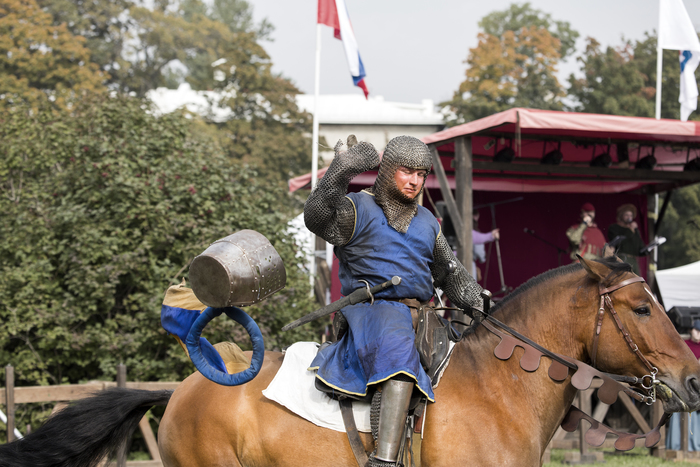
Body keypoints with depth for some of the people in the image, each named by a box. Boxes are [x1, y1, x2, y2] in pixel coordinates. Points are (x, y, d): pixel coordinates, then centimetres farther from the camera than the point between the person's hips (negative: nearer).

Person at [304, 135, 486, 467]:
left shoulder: (427, 221, 22)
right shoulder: (357, 209, 2)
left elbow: (451, 273, 31)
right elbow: (317, 218, -19)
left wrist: (477, 305, 16)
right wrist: (338, 177, -34)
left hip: (421, 312, 8)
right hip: (372, 308, -8)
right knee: (399, 352, -35)